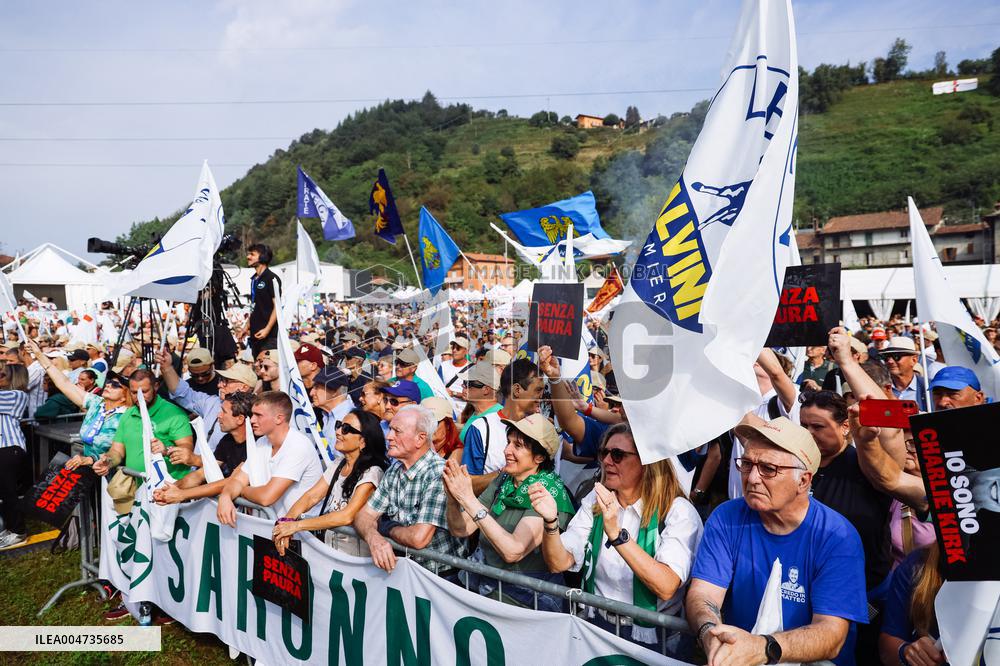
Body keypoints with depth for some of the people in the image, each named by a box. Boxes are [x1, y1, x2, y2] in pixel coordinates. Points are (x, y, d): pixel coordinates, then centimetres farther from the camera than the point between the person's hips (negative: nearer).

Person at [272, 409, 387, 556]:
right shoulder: (337, 466, 10)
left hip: (355, 552, -6)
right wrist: (286, 520, -14)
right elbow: (311, 497, 4)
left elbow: (347, 516, -23)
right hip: (328, 545, 6)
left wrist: (297, 525, -21)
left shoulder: (371, 472, -15)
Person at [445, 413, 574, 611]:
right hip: (484, 585, 5)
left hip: (526, 598, -5)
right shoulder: (502, 481, 5)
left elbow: (513, 551, -24)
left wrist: (469, 500, -25)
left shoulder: (551, 493, -13)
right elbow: (461, 530, 5)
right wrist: (453, 497, -15)